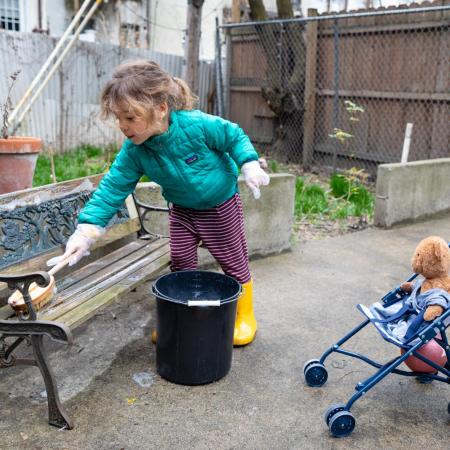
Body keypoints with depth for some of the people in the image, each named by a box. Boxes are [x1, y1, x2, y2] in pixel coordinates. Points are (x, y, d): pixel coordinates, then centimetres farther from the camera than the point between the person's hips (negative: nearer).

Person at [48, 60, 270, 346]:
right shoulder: (134, 151, -20)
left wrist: (250, 166, -26)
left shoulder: (198, 125, -33)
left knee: (234, 261, 7)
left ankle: (245, 316, 26)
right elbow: (113, 188, -19)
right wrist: (87, 230, -27)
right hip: (182, 209, 4)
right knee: (181, 262, 8)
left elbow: (235, 137, -15)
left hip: (221, 204, -4)